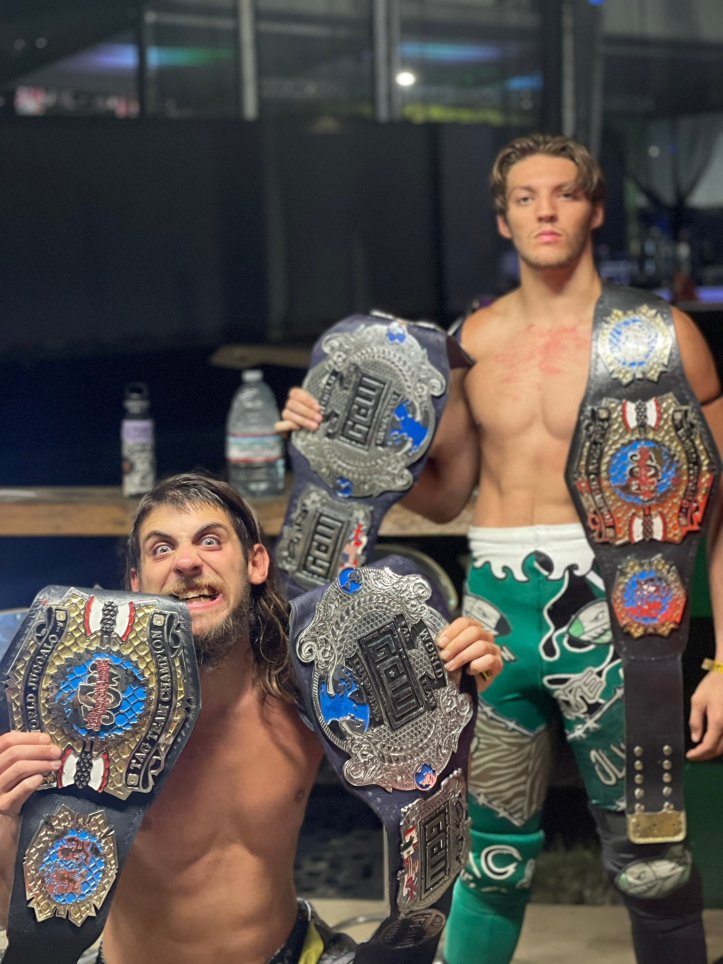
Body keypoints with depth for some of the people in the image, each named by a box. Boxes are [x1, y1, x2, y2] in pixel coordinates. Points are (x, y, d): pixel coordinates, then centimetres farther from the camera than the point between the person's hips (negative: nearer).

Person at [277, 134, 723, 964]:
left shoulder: (656, 335, -3)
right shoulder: (474, 341, 9)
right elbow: (442, 494, 16)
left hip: (606, 613, -3)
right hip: (496, 613, 4)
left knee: (647, 859, 5)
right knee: (492, 850, 14)